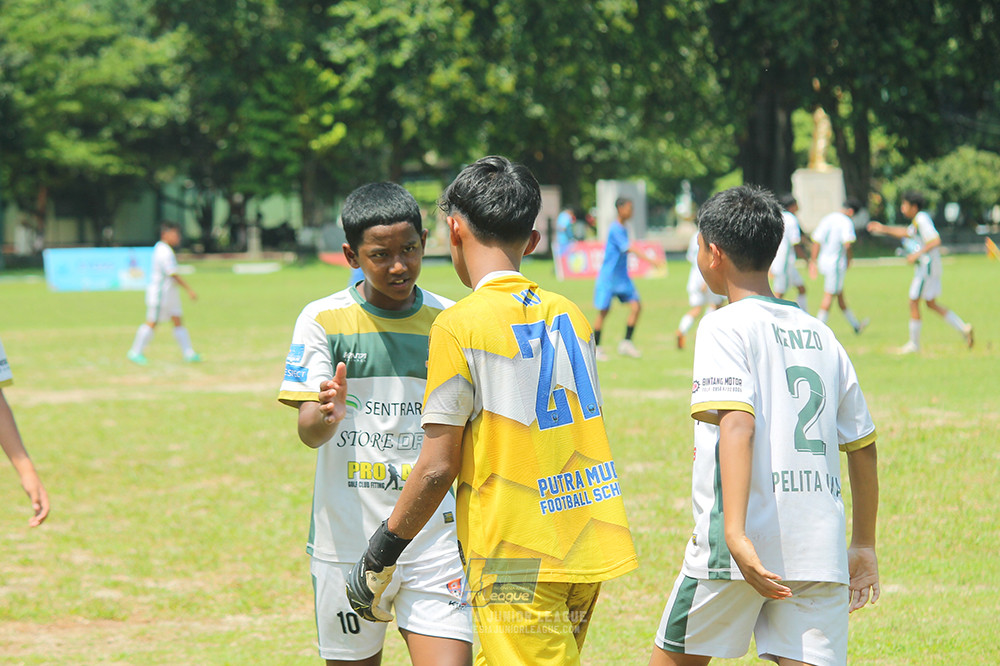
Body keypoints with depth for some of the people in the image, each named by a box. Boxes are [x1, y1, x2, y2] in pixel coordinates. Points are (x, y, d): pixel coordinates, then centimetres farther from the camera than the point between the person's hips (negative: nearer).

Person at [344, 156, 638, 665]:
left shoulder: (458, 326, -11)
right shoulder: (569, 314, 9)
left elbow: (437, 467, -11)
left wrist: (381, 552, 1)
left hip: (516, 561, -7)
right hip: (588, 544, 7)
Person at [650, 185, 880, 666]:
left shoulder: (725, 327, -3)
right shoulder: (820, 334, 16)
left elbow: (737, 424, -19)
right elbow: (863, 446, 20)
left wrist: (735, 533, -28)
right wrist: (864, 546, 29)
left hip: (745, 544, -5)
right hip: (821, 548, 5)